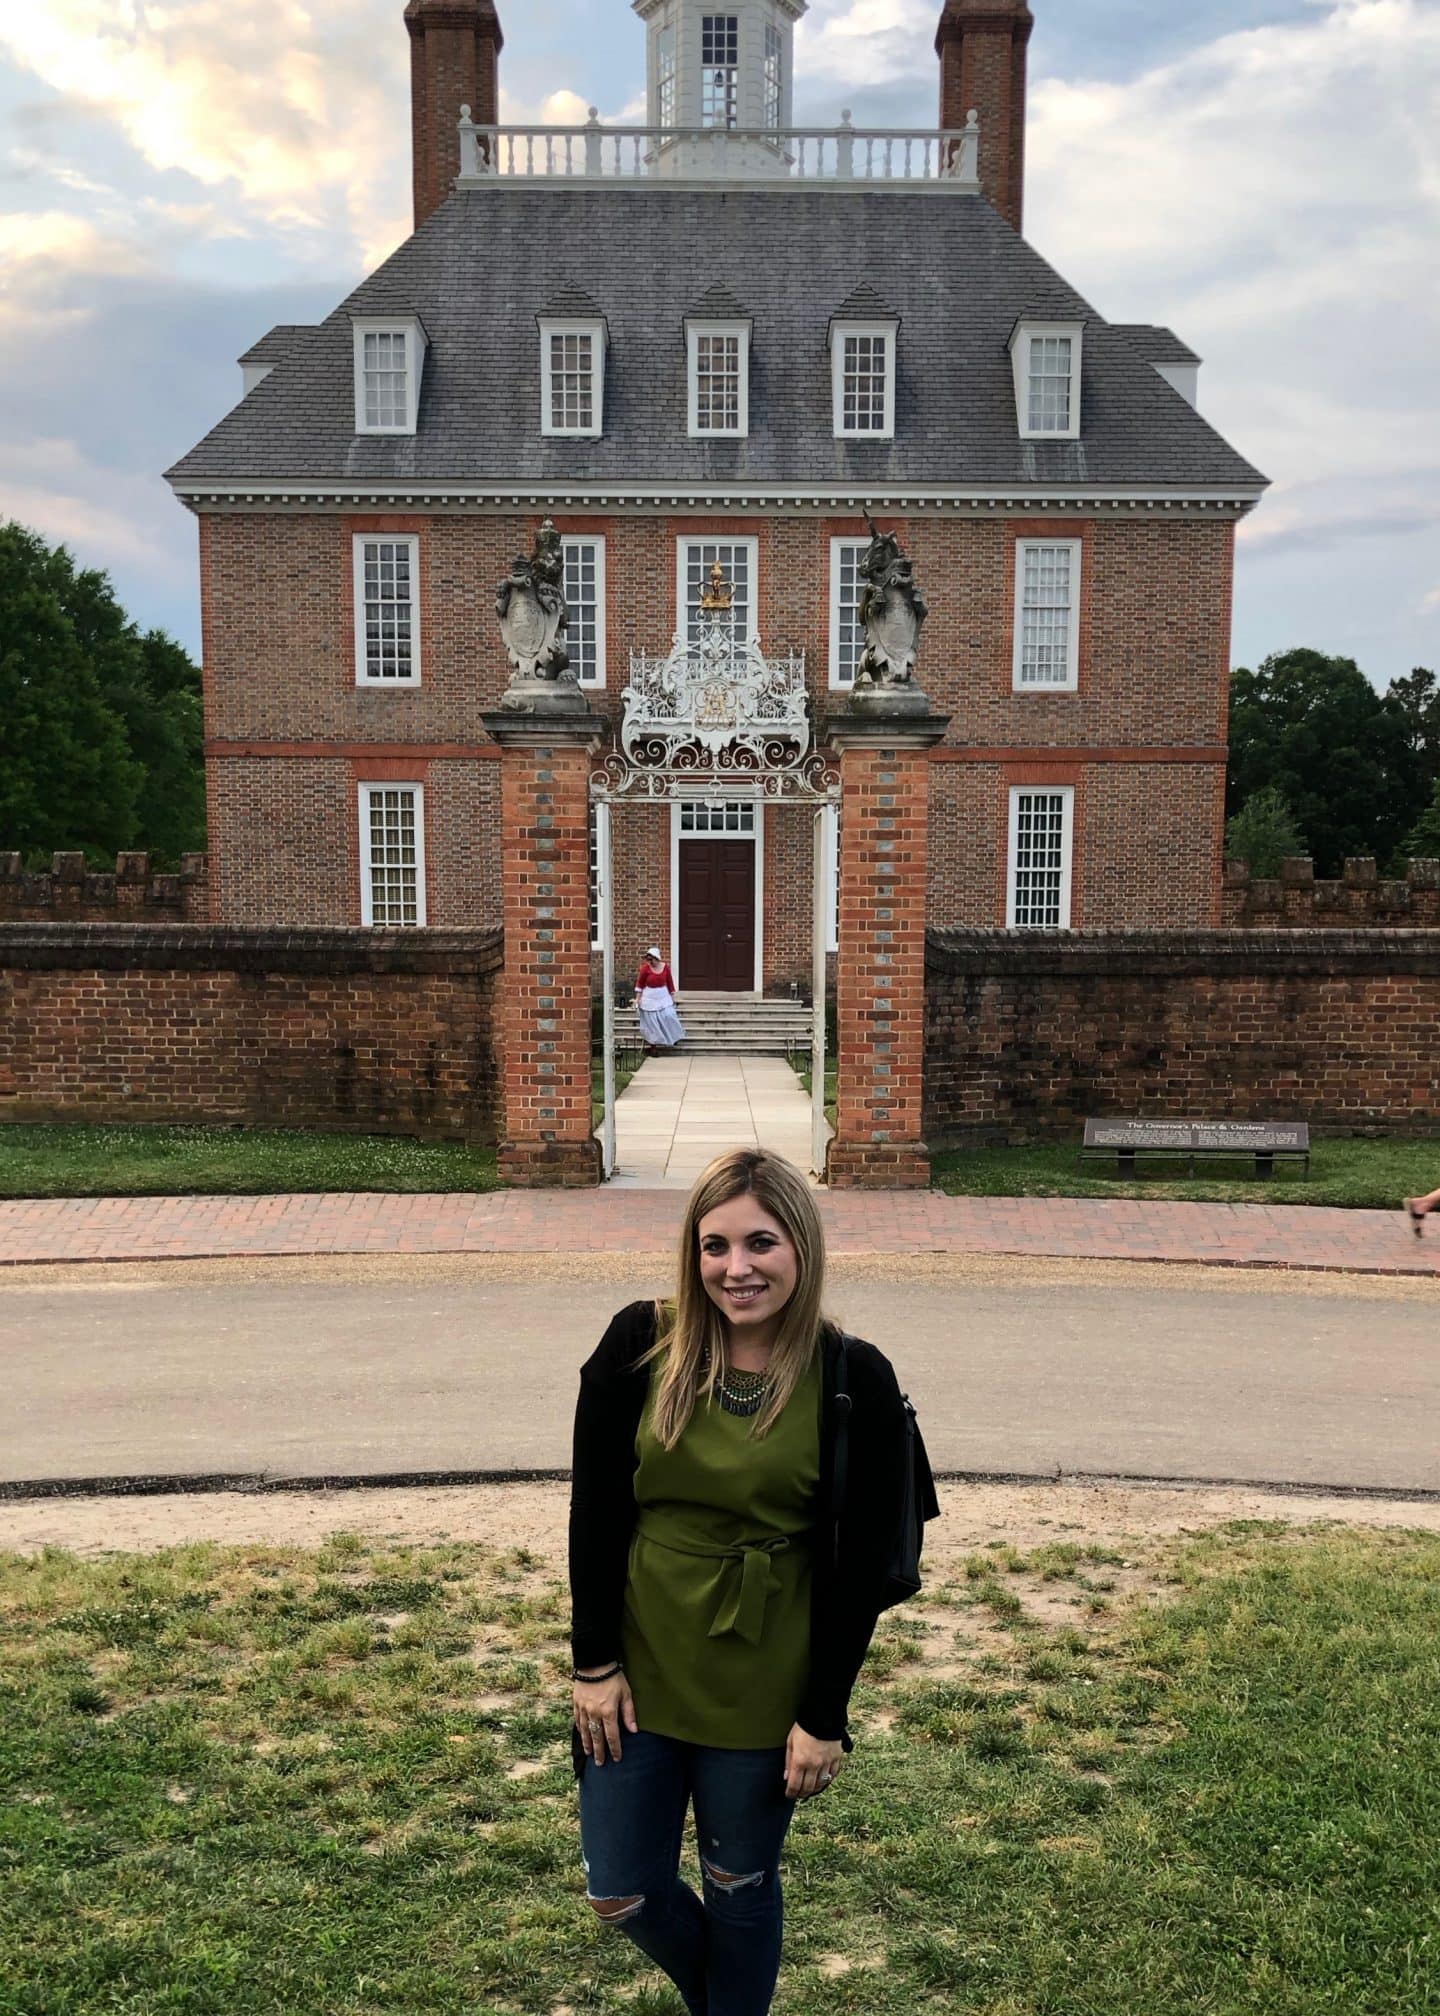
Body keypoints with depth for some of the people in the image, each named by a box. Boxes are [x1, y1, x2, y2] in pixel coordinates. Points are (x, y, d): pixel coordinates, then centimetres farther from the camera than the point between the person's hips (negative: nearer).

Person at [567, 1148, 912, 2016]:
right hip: (637, 1668, 2)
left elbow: (862, 1566, -9)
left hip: (764, 1688, -2)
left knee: (741, 1888, 16)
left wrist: (825, 1717, -7)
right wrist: (595, 1662, -4)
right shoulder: (639, 1345, -11)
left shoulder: (855, 1380, -14)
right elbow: (595, 1513, -4)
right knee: (621, 1894, 15)